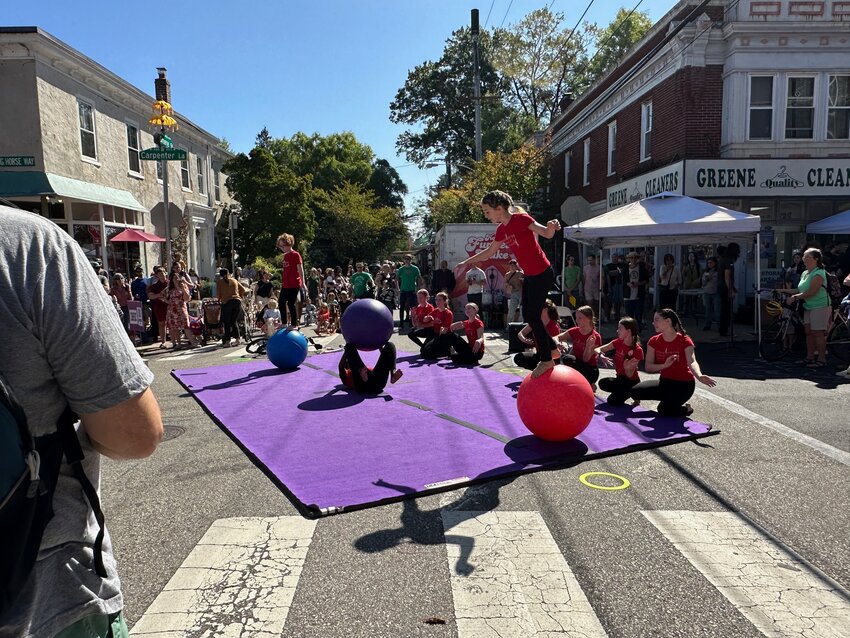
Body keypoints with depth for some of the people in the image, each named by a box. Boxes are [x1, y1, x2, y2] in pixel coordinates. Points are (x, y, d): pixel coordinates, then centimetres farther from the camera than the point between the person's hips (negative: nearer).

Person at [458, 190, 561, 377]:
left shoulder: (521, 219, -18)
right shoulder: (501, 229, 6)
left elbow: (547, 234, -28)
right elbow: (489, 252, 20)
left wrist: (551, 227, -52)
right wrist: (467, 262, 25)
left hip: (542, 274, -9)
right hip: (529, 276, 9)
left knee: (533, 315, -8)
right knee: (528, 315, 12)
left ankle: (546, 360, 4)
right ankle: (552, 349, 26)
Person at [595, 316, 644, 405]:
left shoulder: (637, 350, -19)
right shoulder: (619, 342, -3)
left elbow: (629, 376, -19)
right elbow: (598, 349, -5)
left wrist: (627, 368, -41)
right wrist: (601, 355, -27)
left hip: (632, 382, -5)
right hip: (620, 378, 5)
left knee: (612, 400, -22)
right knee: (603, 383, -25)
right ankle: (622, 392, 3)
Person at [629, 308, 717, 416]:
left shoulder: (684, 341, -16)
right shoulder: (654, 341, -4)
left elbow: (692, 362, -33)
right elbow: (648, 367, -10)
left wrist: (700, 376, -55)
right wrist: (664, 365, -31)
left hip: (683, 384, -5)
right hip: (665, 382, 5)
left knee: (664, 411, -24)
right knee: (635, 391, -11)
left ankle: (686, 409, 11)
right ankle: (667, 399, 10)